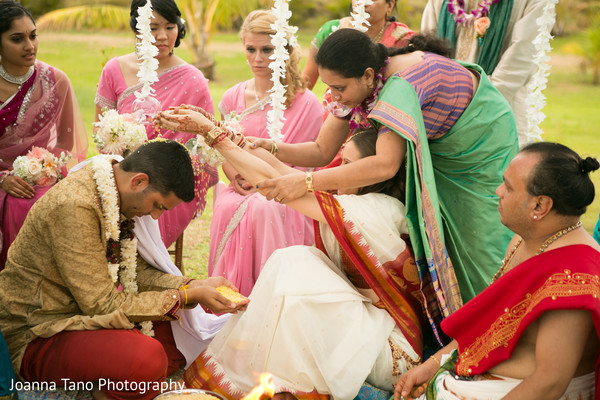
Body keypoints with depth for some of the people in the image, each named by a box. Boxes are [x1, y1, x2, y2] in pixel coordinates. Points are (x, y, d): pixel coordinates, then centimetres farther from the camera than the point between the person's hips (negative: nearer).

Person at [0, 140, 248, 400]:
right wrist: (186, 296, -19)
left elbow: (132, 270, 10)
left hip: (85, 316, 10)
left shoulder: (114, 198, 3)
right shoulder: (74, 206, -26)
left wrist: (194, 286, -4)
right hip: (39, 337, -10)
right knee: (146, 356, -34)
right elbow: (103, 305, -23)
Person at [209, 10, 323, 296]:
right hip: (241, 189, 3)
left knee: (265, 209, -37)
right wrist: (236, 175, -5)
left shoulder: (305, 103, -1)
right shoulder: (233, 97, 13)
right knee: (227, 207, -31)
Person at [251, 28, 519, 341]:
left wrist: (306, 182, -54)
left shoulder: (401, 84, -40)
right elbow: (323, 151, -10)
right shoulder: (357, 82, -15)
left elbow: (386, 164, -51)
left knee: (477, 246, -5)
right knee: (439, 244, 6)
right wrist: (269, 148, -28)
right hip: (442, 150, 8)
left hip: (482, 150, -7)